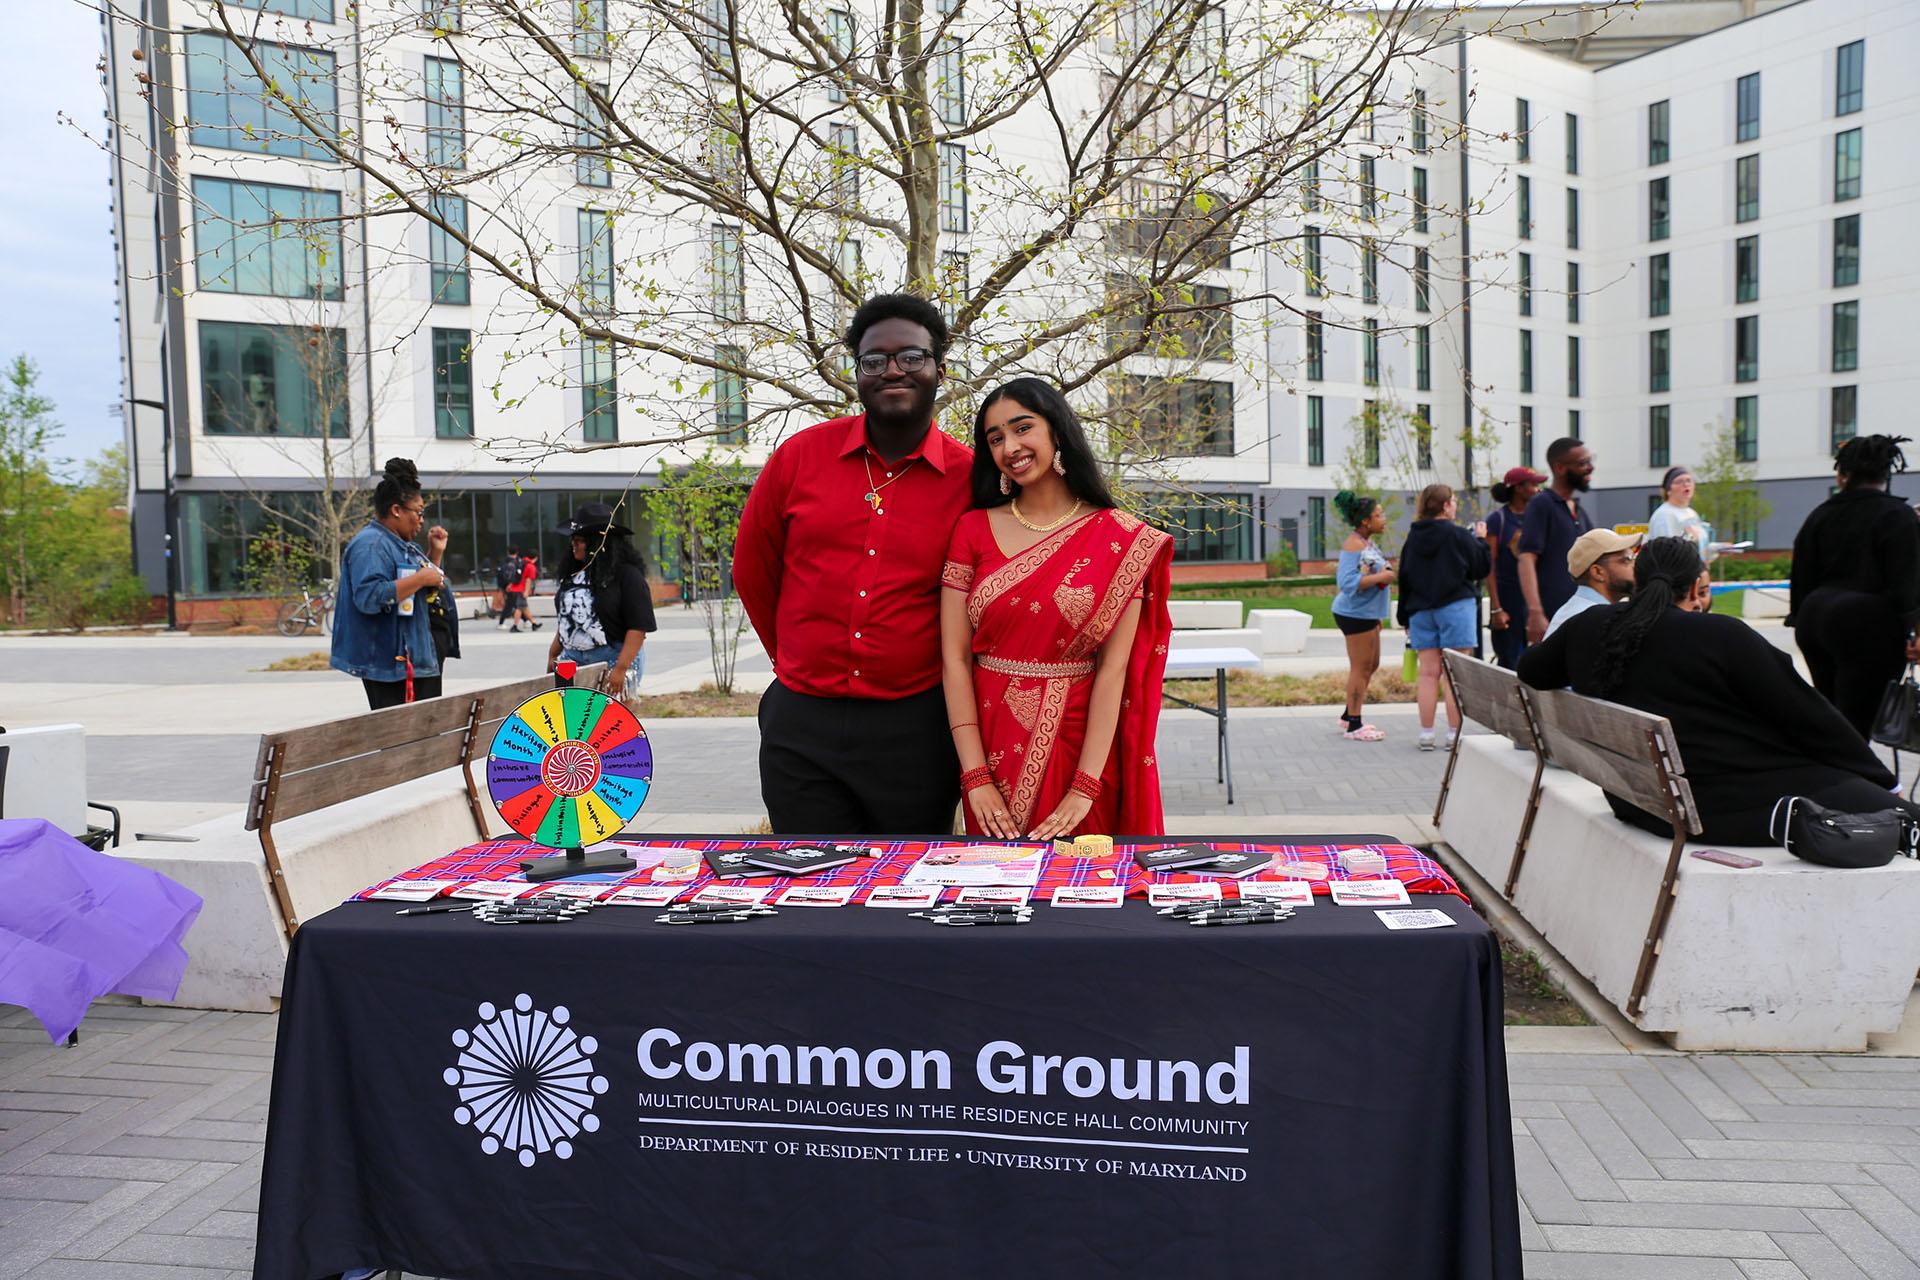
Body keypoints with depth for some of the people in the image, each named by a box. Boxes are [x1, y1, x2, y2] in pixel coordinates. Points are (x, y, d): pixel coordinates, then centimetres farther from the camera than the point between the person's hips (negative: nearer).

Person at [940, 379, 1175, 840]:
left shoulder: (1121, 538, -4)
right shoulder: (973, 530, 1)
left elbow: (1113, 668, -9)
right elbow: (955, 657, -4)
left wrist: (1085, 788, -15)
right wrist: (975, 777, -11)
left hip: (1081, 742, -1)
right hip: (994, 745, 2)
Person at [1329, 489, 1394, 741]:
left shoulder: (1368, 543, 13)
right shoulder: (1353, 545, -17)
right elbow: (1347, 582, -26)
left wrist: (1377, 616, 23)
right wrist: (1381, 577, -24)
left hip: (1367, 613, 10)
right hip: (1355, 614, -10)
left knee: (1371, 665, 17)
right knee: (1360, 668, -4)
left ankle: (1349, 717, 27)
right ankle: (1353, 725, 5)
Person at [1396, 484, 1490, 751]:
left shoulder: (1413, 538, 6)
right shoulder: (1458, 535, -9)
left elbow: (1404, 579, 11)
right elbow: (1482, 567, 0)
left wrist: (1405, 618, 18)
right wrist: (1481, 539, 16)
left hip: (1421, 610, 5)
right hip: (1455, 607, -5)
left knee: (1428, 673, 7)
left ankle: (1426, 734, 8)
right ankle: (1454, 734, -1)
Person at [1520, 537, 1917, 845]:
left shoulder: (1588, 626, 4)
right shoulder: (1723, 636, -11)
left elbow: (1530, 671, 22)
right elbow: (1808, 718, -5)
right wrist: (1880, 777, 6)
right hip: (1743, 808, -7)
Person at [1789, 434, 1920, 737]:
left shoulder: (1821, 515, 9)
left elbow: (1802, 576, 11)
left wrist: (1802, 619, 19)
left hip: (1816, 618, 6)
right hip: (1868, 627, -6)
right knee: (1855, 723, -6)